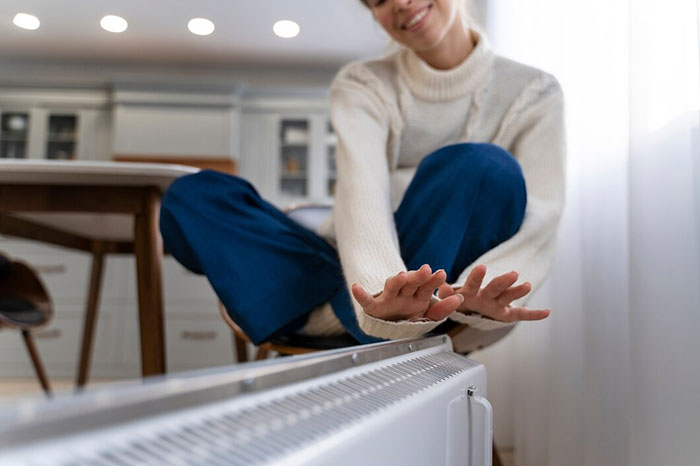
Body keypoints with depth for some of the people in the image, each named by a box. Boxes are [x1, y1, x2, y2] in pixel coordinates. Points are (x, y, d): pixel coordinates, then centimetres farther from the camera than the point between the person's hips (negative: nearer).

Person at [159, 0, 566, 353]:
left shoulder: (534, 93, 2)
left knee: (486, 168, -28)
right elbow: (361, 192, -17)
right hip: (360, 279, 2)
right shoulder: (362, 86, 3)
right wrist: (380, 285, -40)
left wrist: (480, 293, -37)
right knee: (192, 198, -16)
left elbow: (538, 223, -14)